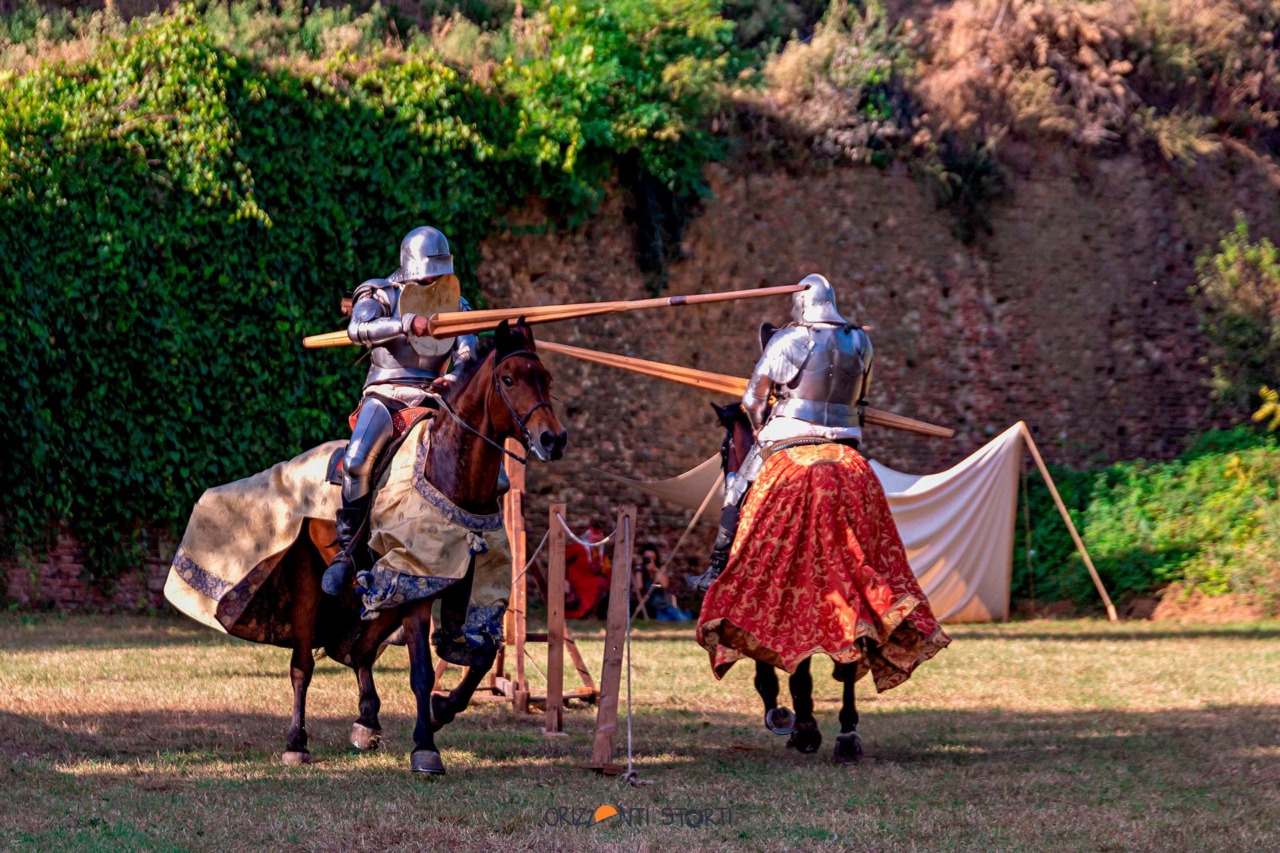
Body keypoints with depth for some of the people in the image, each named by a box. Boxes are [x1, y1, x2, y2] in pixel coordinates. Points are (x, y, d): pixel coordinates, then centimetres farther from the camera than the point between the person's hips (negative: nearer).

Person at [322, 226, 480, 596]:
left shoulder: (456, 306, 16)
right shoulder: (382, 295, 3)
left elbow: (468, 354, 2)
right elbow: (358, 328, -18)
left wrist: (453, 378, -21)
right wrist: (408, 323, -32)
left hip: (432, 400, 4)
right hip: (385, 396, -4)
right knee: (358, 460, -31)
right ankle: (347, 549, -18)